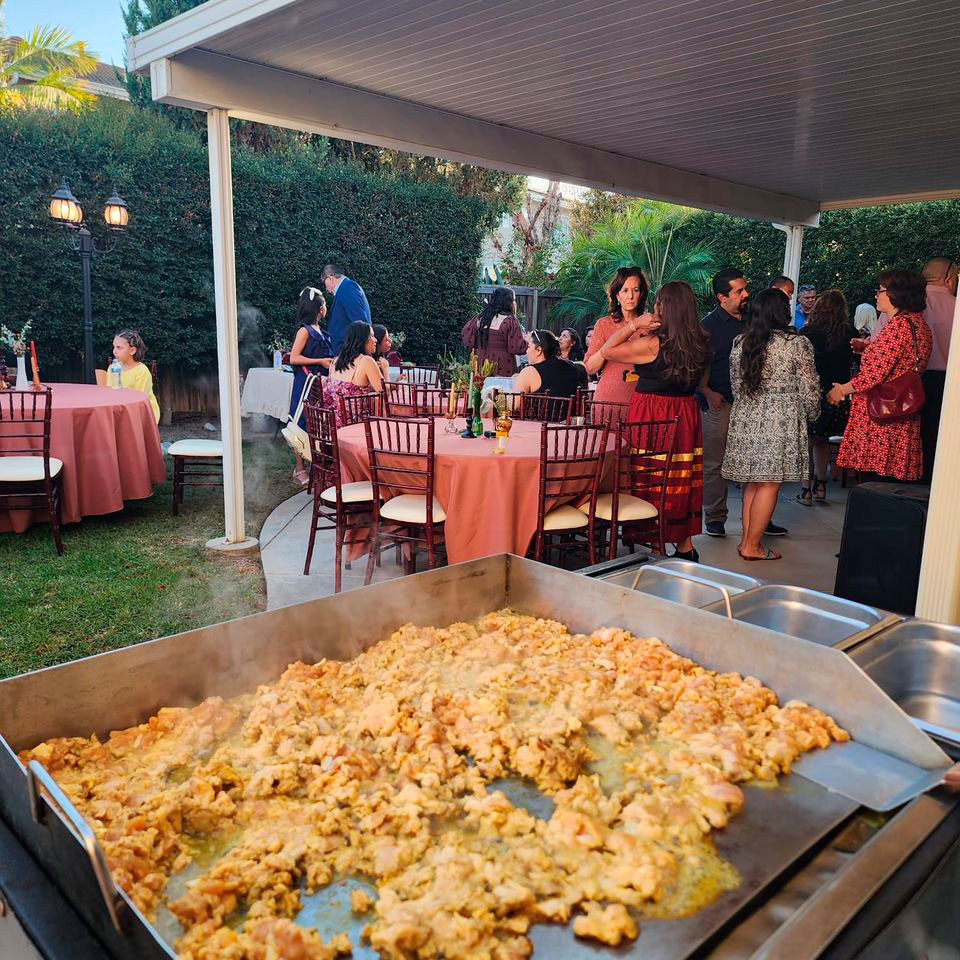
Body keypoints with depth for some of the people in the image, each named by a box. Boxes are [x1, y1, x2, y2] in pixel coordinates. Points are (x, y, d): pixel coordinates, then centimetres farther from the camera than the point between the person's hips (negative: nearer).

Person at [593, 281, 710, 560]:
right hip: (686, 415, 7)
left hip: (652, 415, -6)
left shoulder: (652, 343, -17)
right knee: (682, 480, 14)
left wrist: (634, 325, -3)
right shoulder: (700, 343, 1)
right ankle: (685, 546, 23)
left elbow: (606, 351, -8)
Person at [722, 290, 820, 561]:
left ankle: (747, 538, 17)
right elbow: (809, 389, -3)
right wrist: (812, 415, 14)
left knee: (752, 482, 13)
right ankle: (752, 546, 5)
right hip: (782, 419, -5)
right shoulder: (798, 343, -7)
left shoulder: (740, 343, 6)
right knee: (770, 484, 1)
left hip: (745, 417, 5)